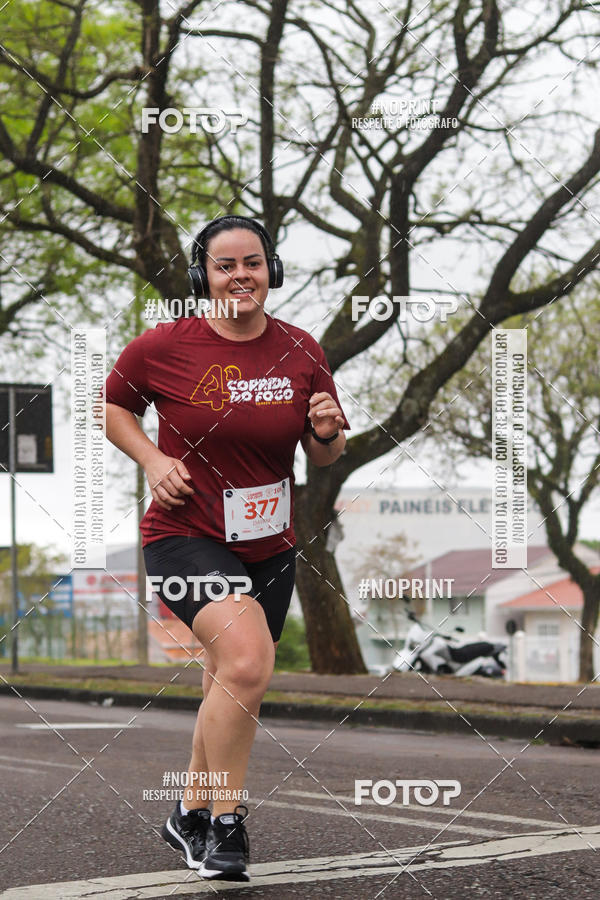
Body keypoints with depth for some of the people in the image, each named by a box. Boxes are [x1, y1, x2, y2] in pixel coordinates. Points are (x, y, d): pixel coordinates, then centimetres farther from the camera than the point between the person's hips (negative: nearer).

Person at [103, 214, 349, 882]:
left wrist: (328, 432, -13)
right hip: (186, 535, -5)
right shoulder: (166, 346, -10)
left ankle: (190, 814, 40)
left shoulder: (300, 352, 1)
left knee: (231, 691, 17)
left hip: (269, 547, 5)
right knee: (248, 657, -27)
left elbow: (325, 457, 10)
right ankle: (226, 824, -14)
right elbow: (110, 405, 7)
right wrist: (152, 459, -9)